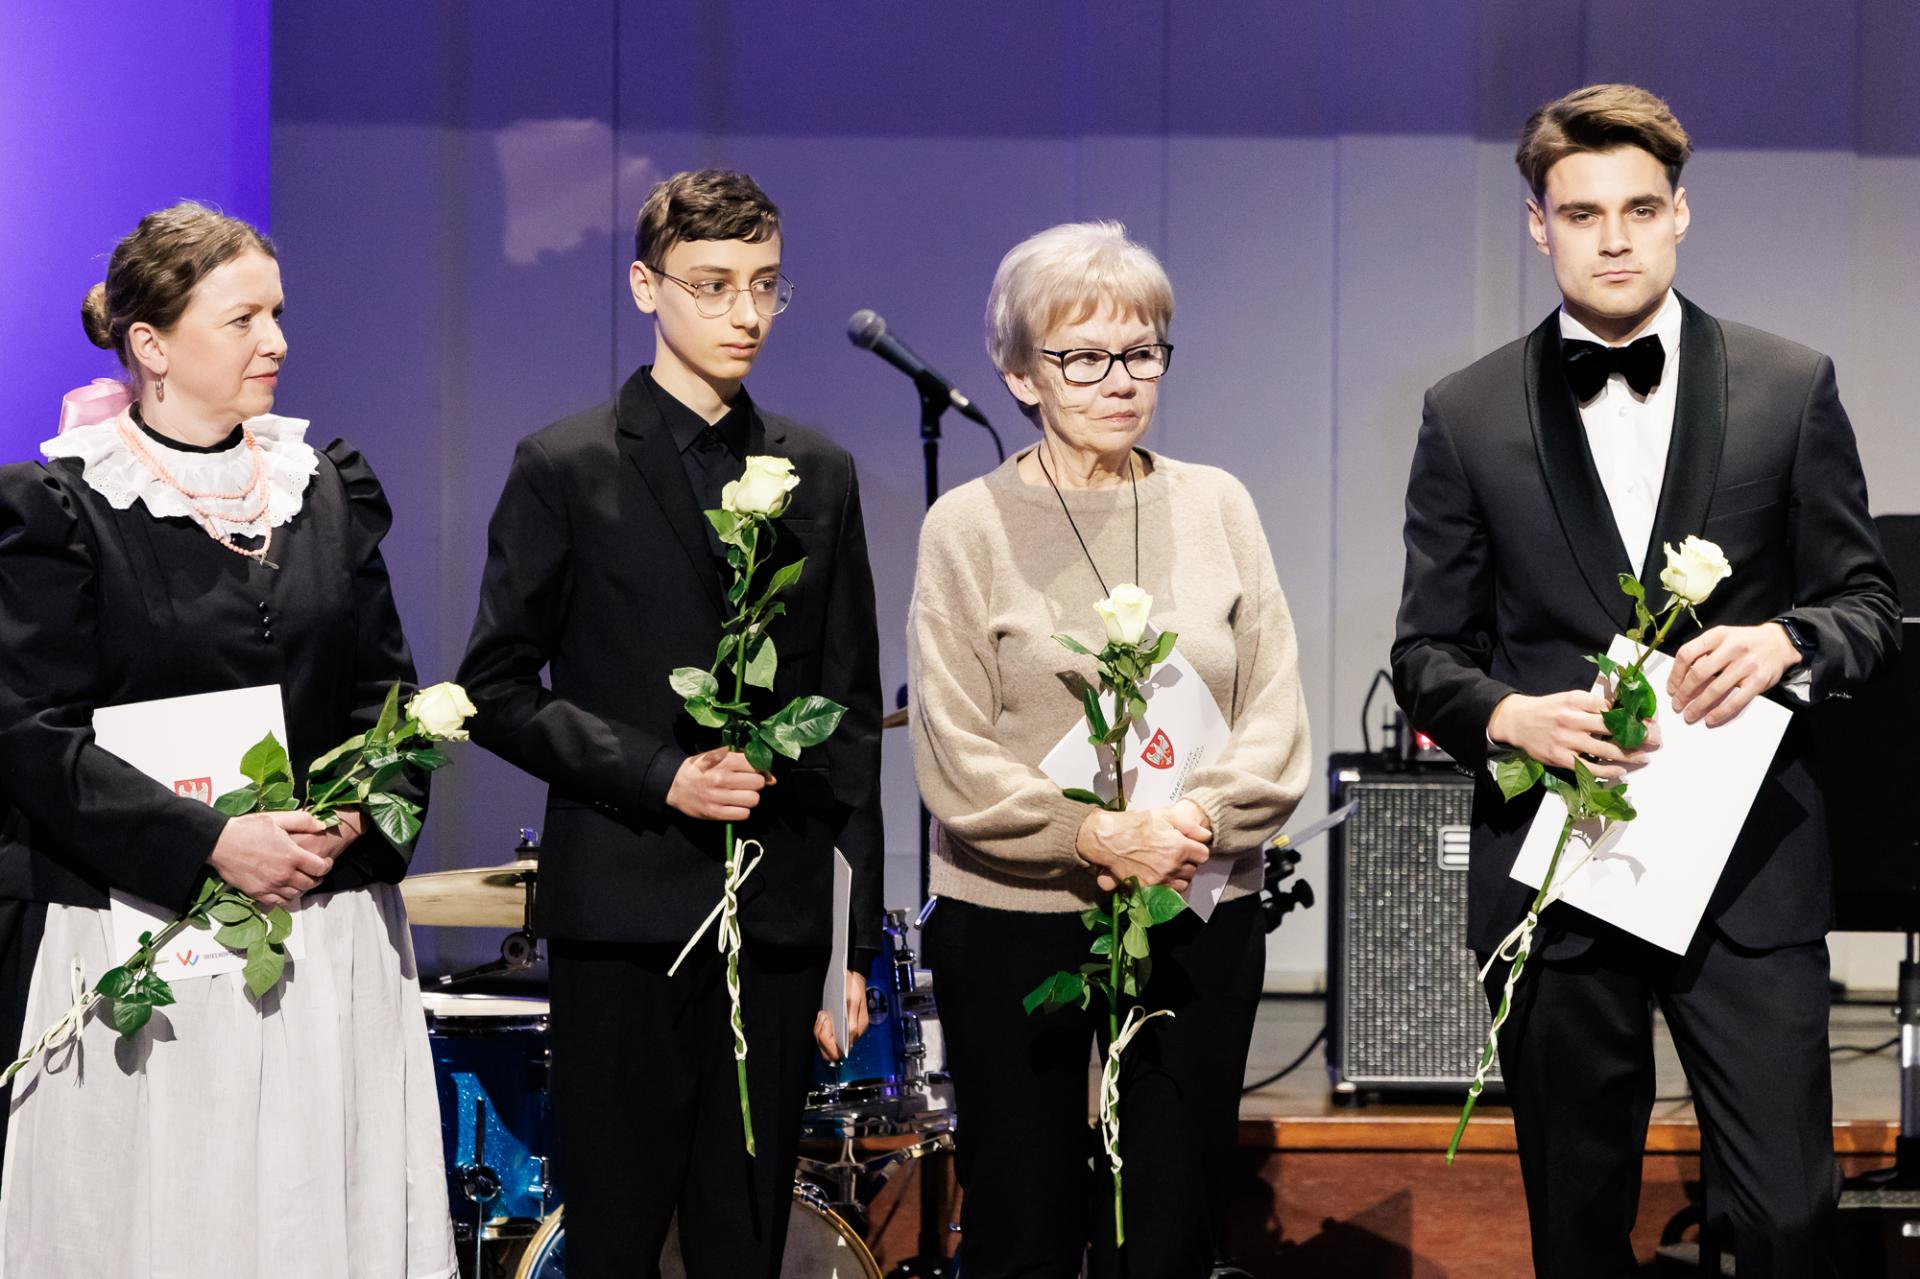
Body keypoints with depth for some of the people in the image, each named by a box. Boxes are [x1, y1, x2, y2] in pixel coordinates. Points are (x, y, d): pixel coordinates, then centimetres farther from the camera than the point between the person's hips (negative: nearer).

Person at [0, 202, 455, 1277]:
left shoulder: (332, 487, 11)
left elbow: (389, 688, 13)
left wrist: (359, 808, -7)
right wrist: (208, 842, -18)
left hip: (330, 936, 4)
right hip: (141, 936, -4)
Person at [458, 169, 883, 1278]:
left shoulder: (820, 474, 11)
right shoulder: (565, 469, 0)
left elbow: (850, 716, 12)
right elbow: (498, 689, -1)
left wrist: (856, 937, 8)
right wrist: (659, 774, -14)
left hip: (780, 914, 3)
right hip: (624, 907, -3)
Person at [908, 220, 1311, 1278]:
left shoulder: (1216, 507, 7)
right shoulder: (969, 527, -2)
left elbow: (1277, 721, 3)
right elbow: (956, 762, -8)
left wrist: (1202, 816, -14)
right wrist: (1096, 838, -19)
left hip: (1201, 921, 2)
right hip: (1014, 922, -2)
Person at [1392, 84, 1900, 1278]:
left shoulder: (1791, 387, 5)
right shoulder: (1468, 414, 6)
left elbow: (1868, 602, 9)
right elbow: (1427, 651, 8)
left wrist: (1786, 641, -14)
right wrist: (1510, 714, -14)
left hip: (1751, 874, -1)